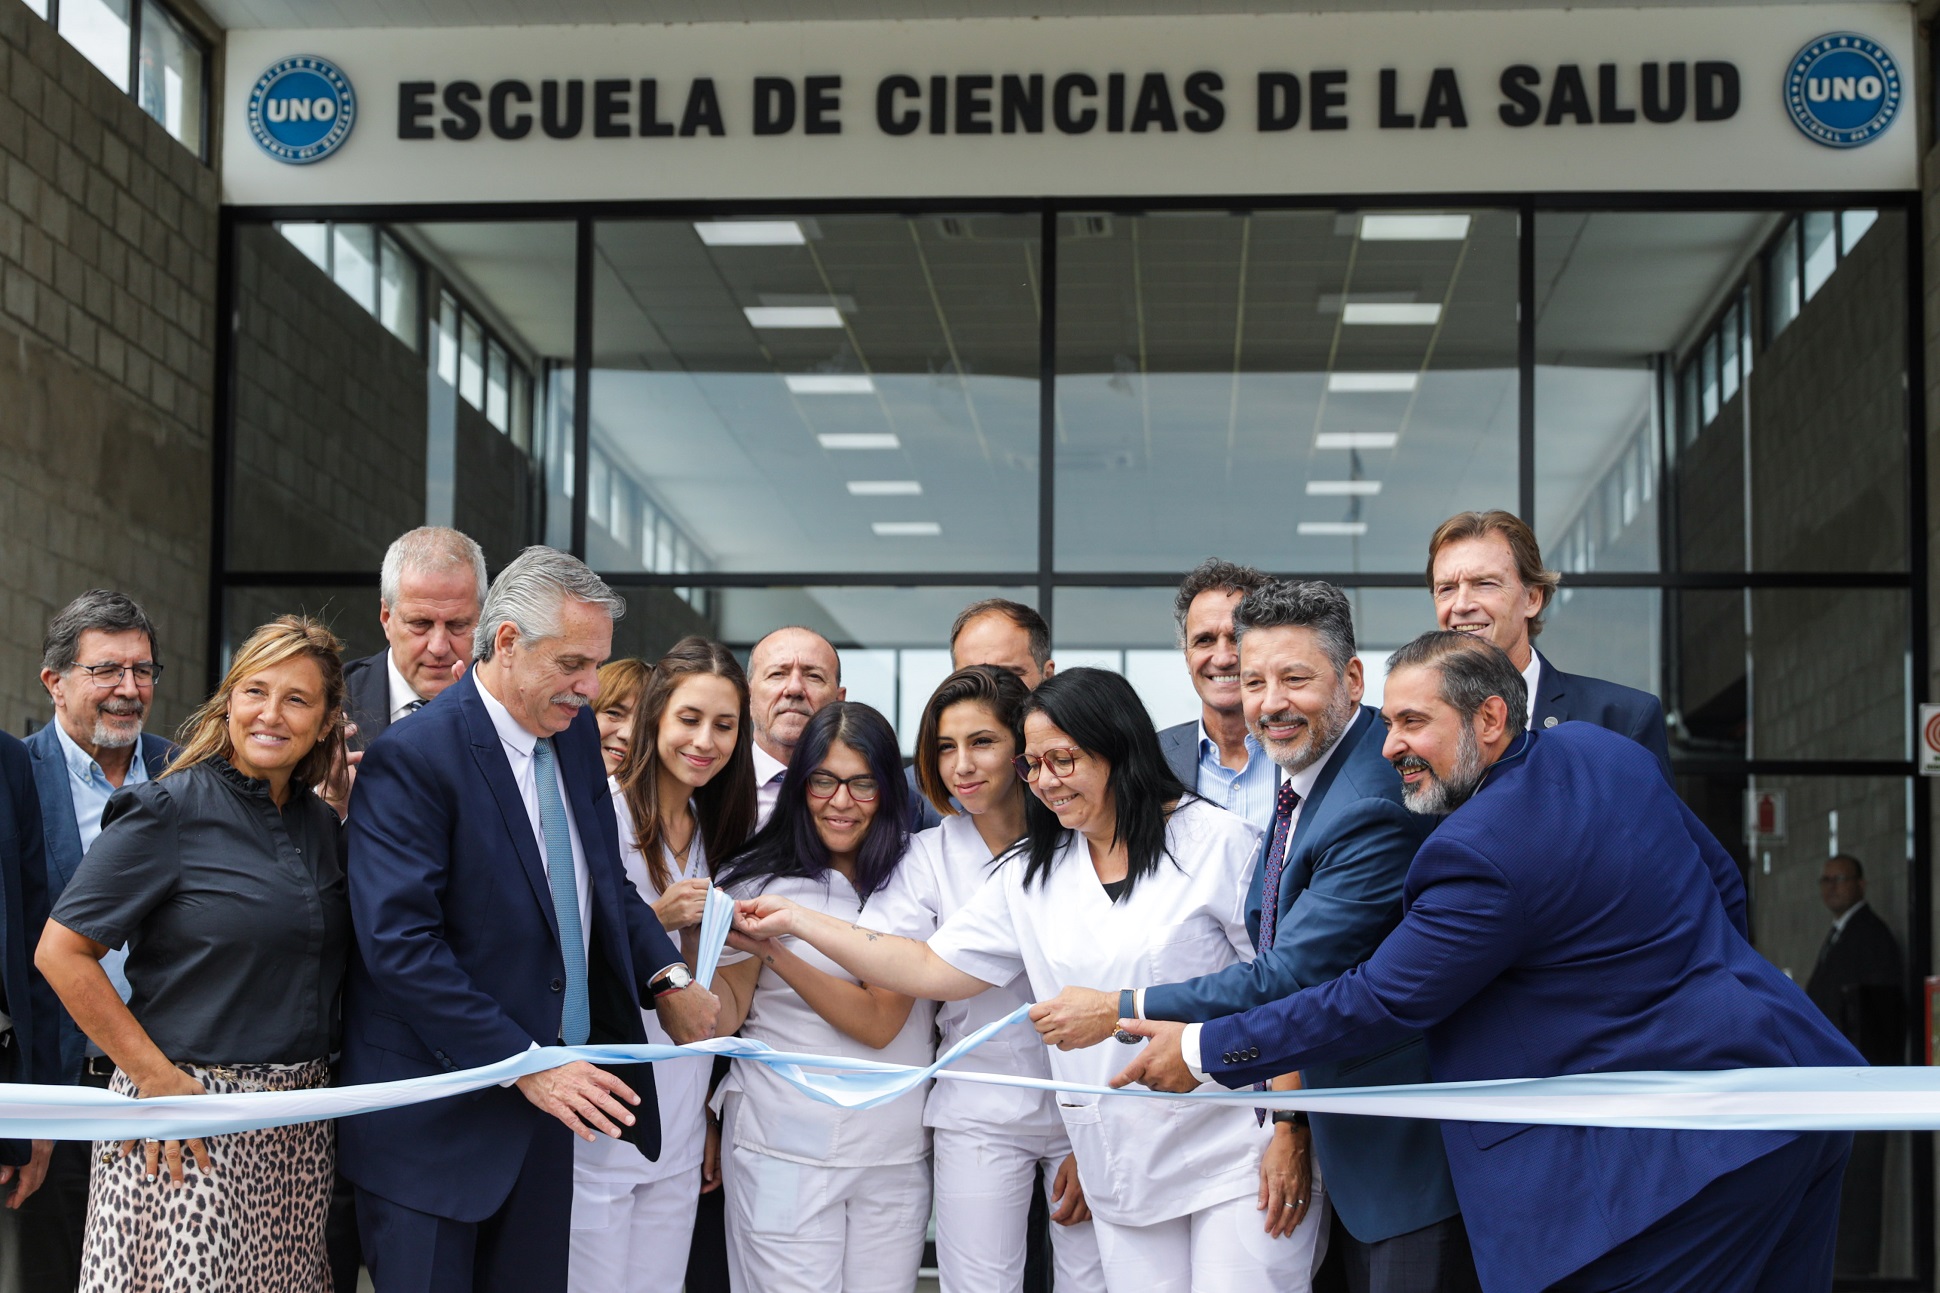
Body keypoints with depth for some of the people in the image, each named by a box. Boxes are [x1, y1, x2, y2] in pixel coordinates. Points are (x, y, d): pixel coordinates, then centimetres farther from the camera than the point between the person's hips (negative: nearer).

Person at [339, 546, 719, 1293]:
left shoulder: (576, 734, 7)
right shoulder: (411, 760, -16)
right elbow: (400, 945, -22)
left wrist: (667, 977, 0)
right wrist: (526, 1063, -22)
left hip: (543, 1097, 7)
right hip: (439, 1117, -7)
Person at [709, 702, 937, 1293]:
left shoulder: (915, 877, -2)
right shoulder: (756, 879, -1)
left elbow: (880, 1022, -10)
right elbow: (724, 1019, -2)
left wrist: (773, 950, -17)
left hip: (896, 1149, 1)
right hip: (784, 1149, -1)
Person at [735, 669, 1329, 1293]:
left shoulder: (1215, 842, -4)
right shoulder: (1032, 877, 12)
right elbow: (933, 969, 12)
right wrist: (797, 921, 7)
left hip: (1238, 1163, -5)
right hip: (1127, 1175, 5)